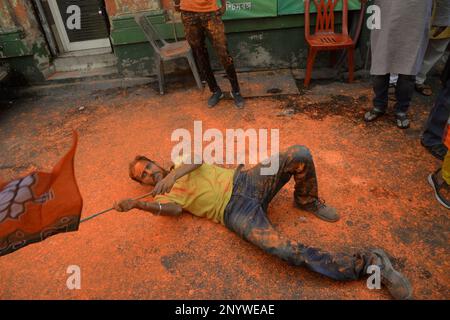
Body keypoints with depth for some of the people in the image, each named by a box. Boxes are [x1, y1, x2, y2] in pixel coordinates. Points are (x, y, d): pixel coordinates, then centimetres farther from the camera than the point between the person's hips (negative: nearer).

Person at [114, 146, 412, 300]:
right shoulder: (163, 196, 13)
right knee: (283, 248, -29)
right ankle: (366, 264, -17)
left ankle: (307, 201, 10)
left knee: (299, 154, -20)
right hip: (235, 211, -3)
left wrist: (175, 173, -21)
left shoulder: (181, 162, 21)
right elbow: (172, 209, -12)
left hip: (244, 180, 3)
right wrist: (137, 204, -28)